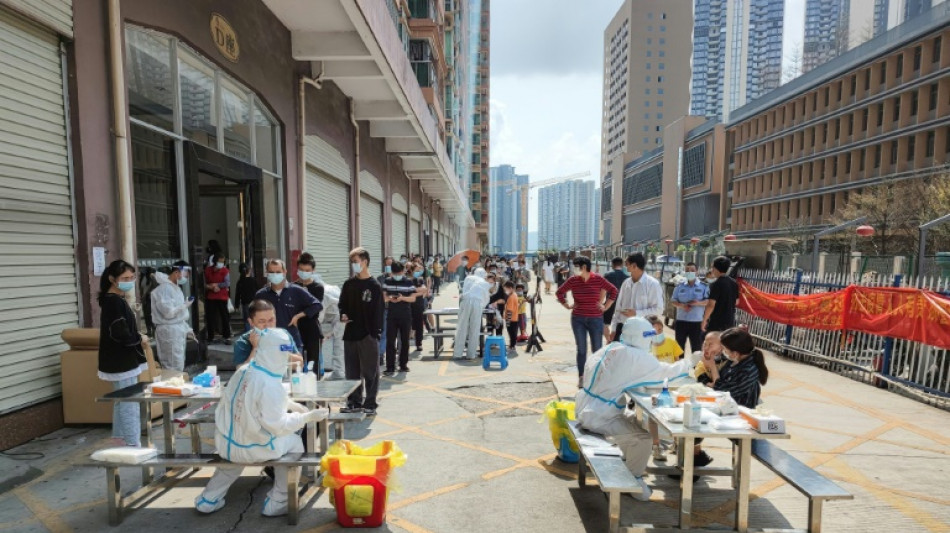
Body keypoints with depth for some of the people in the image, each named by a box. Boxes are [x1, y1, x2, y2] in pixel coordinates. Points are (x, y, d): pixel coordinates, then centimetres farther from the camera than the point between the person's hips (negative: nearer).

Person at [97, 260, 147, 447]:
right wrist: (140, 338, -11)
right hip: (122, 362, -10)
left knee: (122, 402, 19)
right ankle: (133, 444, 2)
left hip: (121, 361, 10)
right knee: (129, 404, -4)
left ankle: (121, 440, 30)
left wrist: (137, 337, 3)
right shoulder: (114, 301, -19)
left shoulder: (114, 300, 12)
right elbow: (120, 334, -27)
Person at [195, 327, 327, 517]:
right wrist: (307, 417, -17)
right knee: (294, 442, 13)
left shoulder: (244, 370, -3)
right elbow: (277, 425, -27)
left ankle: (208, 499, 44)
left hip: (225, 443, 7)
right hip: (248, 449, -7)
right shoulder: (269, 385, -29)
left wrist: (293, 405, 6)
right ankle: (276, 503, 19)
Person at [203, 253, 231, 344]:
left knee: (225, 316, 1)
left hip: (222, 297, -2)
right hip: (210, 297, 3)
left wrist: (215, 284, -13)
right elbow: (204, 283, 5)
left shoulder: (225, 270, -4)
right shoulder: (207, 270, 4)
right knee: (210, 317, 6)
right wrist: (211, 287, -11)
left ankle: (226, 336, 9)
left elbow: (227, 283, -15)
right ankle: (210, 337, 16)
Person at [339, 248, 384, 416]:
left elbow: (378, 311, -8)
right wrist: (343, 315, -3)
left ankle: (370, 404, 14)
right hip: (350, 334, 5)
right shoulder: (349, 284, 9)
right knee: (352, 371, 13)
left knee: (370, 371, 4)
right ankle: (354, 402, 26)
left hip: (368, 334, -5)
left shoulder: (374, 285, -6)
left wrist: (376, 333, -13)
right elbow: (342, 304, 18)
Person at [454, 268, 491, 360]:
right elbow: (486, 299, 24)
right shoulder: (486, 284, 25)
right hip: (478, 303, 0)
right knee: (474, 329, 6)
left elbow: (464, 290, 14)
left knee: (462, 328, 2)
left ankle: (457, 353, 2)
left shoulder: (469, 278, 23)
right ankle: (471, 354, 7)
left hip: (466, 300, 0)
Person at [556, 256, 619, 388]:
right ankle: (581, 377, 19)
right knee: (581, 350, 8)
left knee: (597, 350, 7)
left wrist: (605, 306, 0)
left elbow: (613, 291, 4)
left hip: (596, 319, -1)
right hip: (578, 319, 1)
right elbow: (559, 293, 10)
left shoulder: (598, 279, -8)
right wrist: (567, 306, 3)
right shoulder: (573, 280, -3)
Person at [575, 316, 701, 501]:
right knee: (644, 436, -9)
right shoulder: (633, 356, -17)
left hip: (588, 410, 10)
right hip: (598, 417, -10)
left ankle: (628, 463, 38)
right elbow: (665, 372, -8)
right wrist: (689, 362, 9)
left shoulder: (610, 349, 9)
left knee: (636, 420, 24)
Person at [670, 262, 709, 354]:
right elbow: (673, 301, 7)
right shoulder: (680, 286, 8)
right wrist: (681, 305, -13)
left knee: (696, 348, 5)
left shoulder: (703, 286, 2)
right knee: (679, 346, 10)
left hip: (697, 322, -2)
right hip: (681, 321, 2)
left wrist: (698, 303, -22)